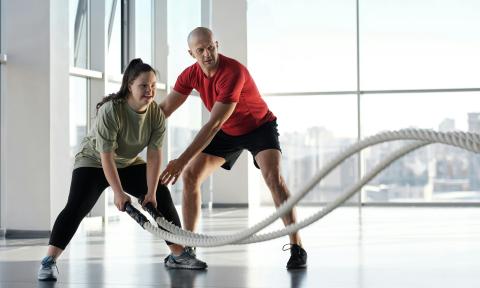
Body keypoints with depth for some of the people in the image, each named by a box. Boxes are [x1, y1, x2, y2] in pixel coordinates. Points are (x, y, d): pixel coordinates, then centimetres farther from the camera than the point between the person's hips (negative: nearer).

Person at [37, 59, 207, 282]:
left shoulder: (157, 114, -17)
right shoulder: (110, 110, -32)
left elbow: (154, 155, -18)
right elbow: (106, 155, -31)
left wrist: (151, 192, -23)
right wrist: (118, 192, -33)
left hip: (130, 163, 5)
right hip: (93, 162, -5)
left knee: (161, 197, -3)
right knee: (76, 207, -23)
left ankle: (178, 255, 9)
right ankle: (48, 262, -24)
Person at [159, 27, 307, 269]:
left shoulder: (233, 72, -35)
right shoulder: (190, 75, -14)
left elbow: (213, 124, -38)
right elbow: (164, 109, -6)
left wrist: (182, 160, -41)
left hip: (260, 126, -6)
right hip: (227, 132, 7)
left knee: (273, 176, -28)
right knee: (190, 176, -3)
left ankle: (297, 249, -26)